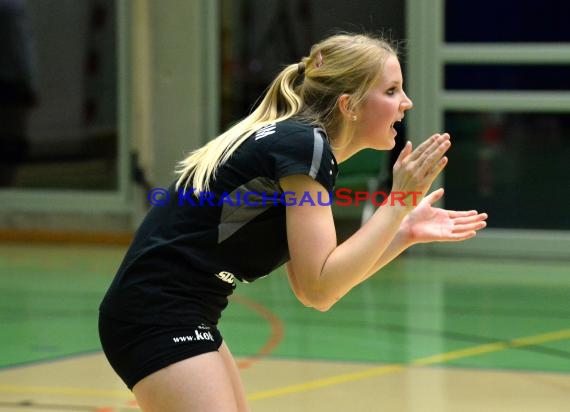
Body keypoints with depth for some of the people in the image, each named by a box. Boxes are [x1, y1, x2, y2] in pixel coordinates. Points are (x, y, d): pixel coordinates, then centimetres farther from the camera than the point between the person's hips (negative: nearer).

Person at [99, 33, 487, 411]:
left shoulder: (295, 141, 14)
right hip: (158, 316, -10)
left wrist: (406, 232, 9)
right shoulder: (307, 146, -13)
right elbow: (320, 288, -17)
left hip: (178, 316, 10)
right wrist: (399, 201, -15)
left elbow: (313, 286, 14)